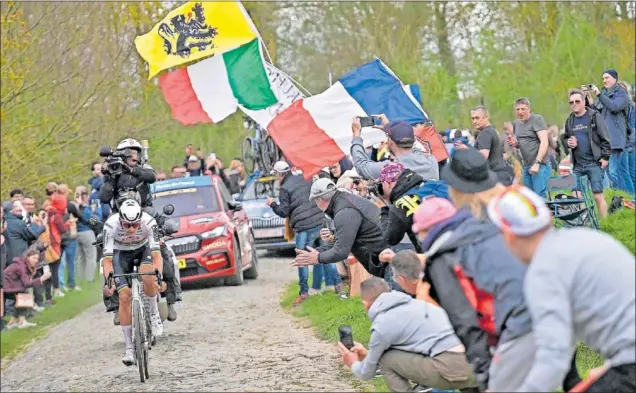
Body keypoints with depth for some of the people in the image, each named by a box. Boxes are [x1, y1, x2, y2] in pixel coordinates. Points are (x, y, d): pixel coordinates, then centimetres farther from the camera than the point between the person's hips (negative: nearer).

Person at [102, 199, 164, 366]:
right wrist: (109, 281, -48)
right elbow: (107, 259, -32)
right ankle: (129, 347, -6)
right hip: (121, 253, 0)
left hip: (143, 248, 0)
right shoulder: (111, 225, -33)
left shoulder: (148, 222, -33)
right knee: (124, 296, -14)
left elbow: (156, 255, -36)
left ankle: (154, 314, -4)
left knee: (148, 278, -32)